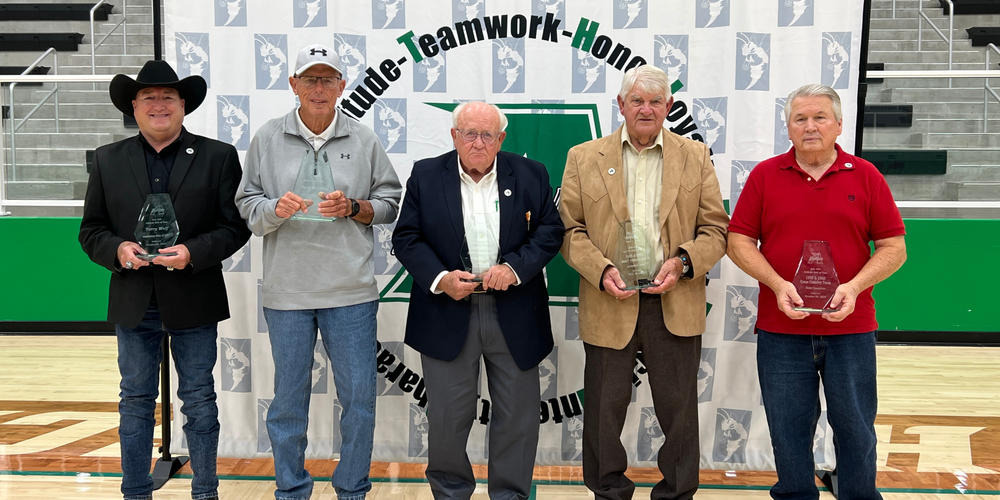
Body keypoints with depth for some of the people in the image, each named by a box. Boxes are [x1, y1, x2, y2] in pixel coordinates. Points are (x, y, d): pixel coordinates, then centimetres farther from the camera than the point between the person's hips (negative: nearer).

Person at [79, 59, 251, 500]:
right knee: (136, 401, 10)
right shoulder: (108, 160, 7)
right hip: (133, 303, 2)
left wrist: (193, 252, -18)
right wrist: (117, 249, -13)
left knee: (199, 401, 7)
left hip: (193, 302, -2)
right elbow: (90, 230, 8)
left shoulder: (218, 157, 0)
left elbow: (235, 227, -2)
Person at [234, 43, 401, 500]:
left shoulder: (363, 140, 6)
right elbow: (247, 206, 6)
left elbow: (390, 202, 9)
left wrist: (353, 208, -9)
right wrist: (276, 209, -14)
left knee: (359, 398, 4)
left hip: (351, 291, 0)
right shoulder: (268, 139, 5)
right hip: (287, 291, 0)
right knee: (289, 399, 8)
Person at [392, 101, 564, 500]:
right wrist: (439, 279, -14)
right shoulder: (425, 176, 2)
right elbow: (406, 238, 0)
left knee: (518, 415, 7)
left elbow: (550, 231, 2)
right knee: (447, 416, 6)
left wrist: (515, 268, -14)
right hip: (448, 316, 0)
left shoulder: (531, 175, 3)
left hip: (514, 316, 1)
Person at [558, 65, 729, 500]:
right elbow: (569, 228, 3)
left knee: (678, 410, 6)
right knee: (605, 408, 8)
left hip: (675, 305, 0)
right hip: (610, 303, 0)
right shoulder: (584, 158, 6)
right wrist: (601, 270, -12)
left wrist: (683, 262, -12)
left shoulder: (695, 157, 8)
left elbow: (716, 228, 6)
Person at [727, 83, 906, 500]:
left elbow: (894, 247, 3)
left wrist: (854, 287, -12)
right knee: (789, 428, 8)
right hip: (781, 328, 0)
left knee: (856, 426, 7)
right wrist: (778, 284, -12)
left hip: (850, 327, 0)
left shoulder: (865, 176, 4)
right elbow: (739, 241, 3)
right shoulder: (765, 176, 5)